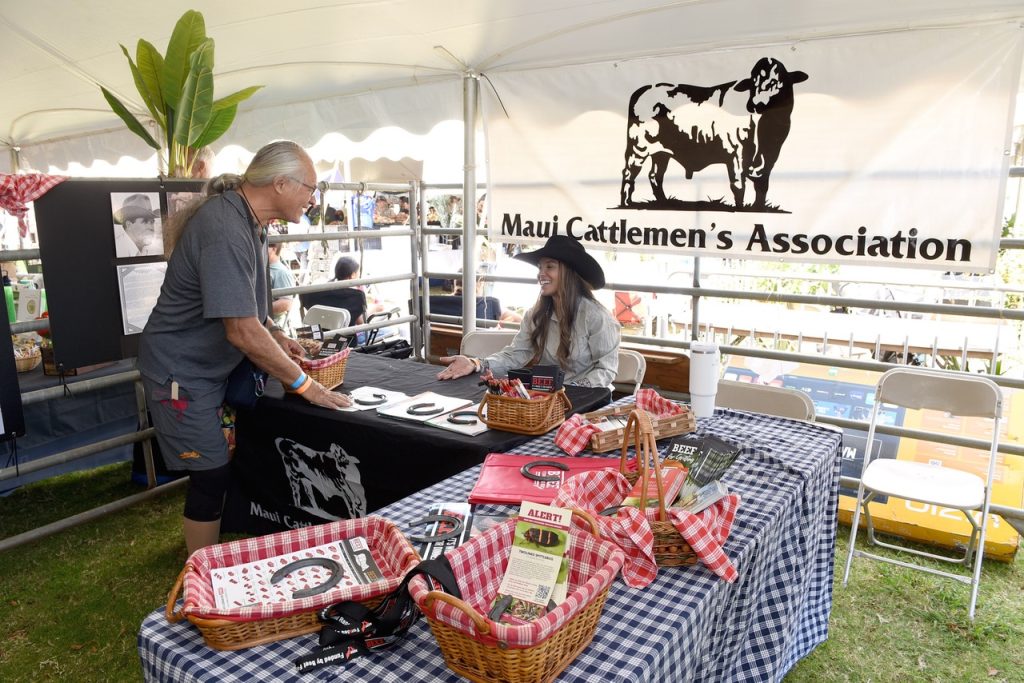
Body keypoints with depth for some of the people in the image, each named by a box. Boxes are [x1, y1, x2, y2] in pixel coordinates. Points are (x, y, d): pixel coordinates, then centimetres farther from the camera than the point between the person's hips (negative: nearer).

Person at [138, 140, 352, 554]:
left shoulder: (250, 221, 2)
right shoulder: (225, 231, -29)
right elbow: (243, 332, -31)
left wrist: (275, 336, 2)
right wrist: (304, 385, -23)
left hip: (209, 364, 9)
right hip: (181, 371, -9)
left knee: (214, 469, 18)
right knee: (211, 475, -3)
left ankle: (206, 551, 36)